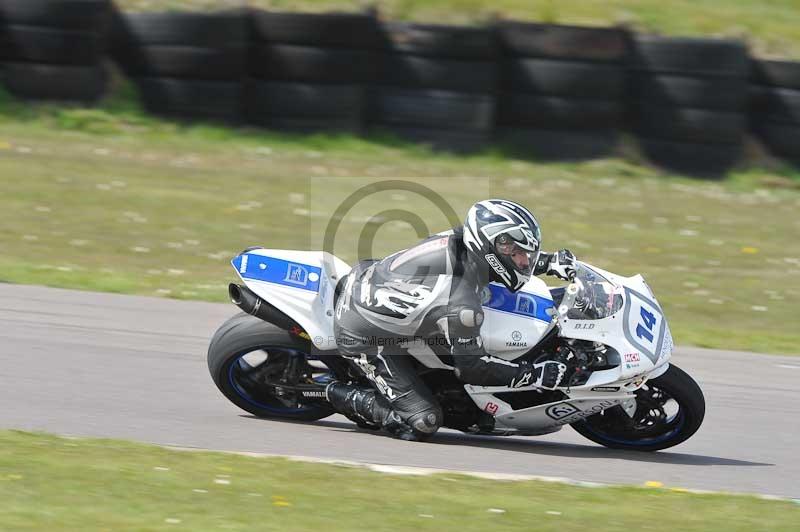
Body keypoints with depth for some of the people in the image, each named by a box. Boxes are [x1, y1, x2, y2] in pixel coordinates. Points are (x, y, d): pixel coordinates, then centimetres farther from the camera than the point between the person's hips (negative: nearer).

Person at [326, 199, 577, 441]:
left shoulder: (457, 239, -14)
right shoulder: (461, 305, -34)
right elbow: (470, 366, -23)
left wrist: (550, 262, 0)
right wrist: (534, 375, -22)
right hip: (364, 338, -8)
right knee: (423, 423, -8)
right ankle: (346, 397, 6)